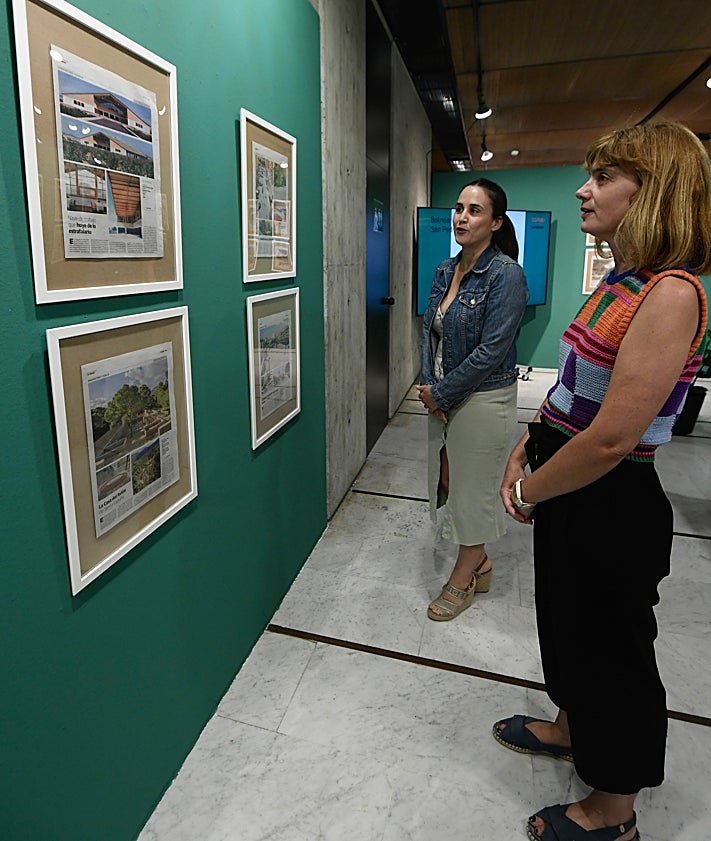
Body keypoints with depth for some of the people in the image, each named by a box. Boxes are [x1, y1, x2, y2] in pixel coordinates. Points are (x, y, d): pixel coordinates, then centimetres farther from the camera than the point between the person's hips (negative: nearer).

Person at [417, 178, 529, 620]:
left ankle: (463, 580, 28)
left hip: (483, 399, -8)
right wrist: (429, 387, -6)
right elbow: (429, 330, 8)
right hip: (442, 397, 8)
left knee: (472, 485, 7)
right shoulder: (446, 270, 7)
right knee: (447, 477, 17)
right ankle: (480, 563, 39)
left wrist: (440, 393, -15)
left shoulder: (506, 275, -17)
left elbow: (491, 351, -21)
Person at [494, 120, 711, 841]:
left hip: (612, 507, -9)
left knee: (610, 648, 11)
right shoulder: (619, 283, 7)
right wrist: (524, 450, 6)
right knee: (566, 619, 26)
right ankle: (570, 728, 53)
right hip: (568, 492, 9)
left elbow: (612, 437, -27)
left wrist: (527, 491, -14)